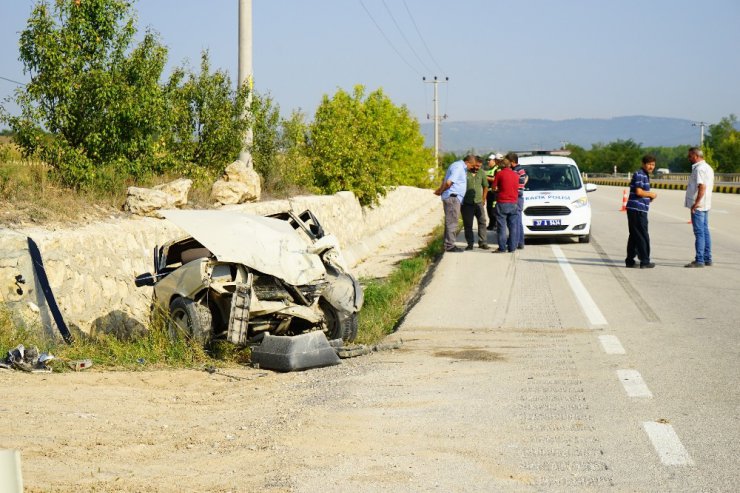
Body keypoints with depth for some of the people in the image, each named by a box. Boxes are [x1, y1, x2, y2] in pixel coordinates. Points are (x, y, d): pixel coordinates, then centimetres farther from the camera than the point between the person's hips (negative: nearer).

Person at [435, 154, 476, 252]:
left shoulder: (459, 166, 19)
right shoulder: (458, 167, -15)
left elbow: (445, 180, 23)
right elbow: (448, 182, -23)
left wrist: (440, 190, 12)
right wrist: (441, 191, -8)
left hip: (454, 198, 10)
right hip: (452, 197, -10)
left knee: (450, 222, 13)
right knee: (452, 222, -8)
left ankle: (449, 244, 17)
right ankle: (449, 245, -7)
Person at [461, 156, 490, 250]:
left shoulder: (481, 173, 5)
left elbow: (485, 186, 17)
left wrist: (483, 198, 12)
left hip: (478, 202, 3)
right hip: (467, 203, -3)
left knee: (482, 222, -1)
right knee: (468, 224, 3)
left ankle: (483, 242, 6)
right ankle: (470, 244, 11)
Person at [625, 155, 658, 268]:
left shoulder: (645, 175, 21)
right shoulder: (639, 175, -11)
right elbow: (638, 191, -20)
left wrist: (649, 196, 10)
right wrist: (651, 194, -6)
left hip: (638, 209, 10)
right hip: (637, 210, -10)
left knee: (634, 235, 13)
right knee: (643, 236, -6)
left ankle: (630, 260, 18)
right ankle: (644, 262, -4)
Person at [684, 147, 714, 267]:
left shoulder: (699, 169, -16)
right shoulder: (708, 167, 16)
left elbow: (702, 187, -26)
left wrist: (696, 203, -26)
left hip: (698, 206, -10)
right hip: (706, 205, 10)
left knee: (699, 232, -8)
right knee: (705, 231, 13)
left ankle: (699, 260, -8)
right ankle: (707, 258, 18)